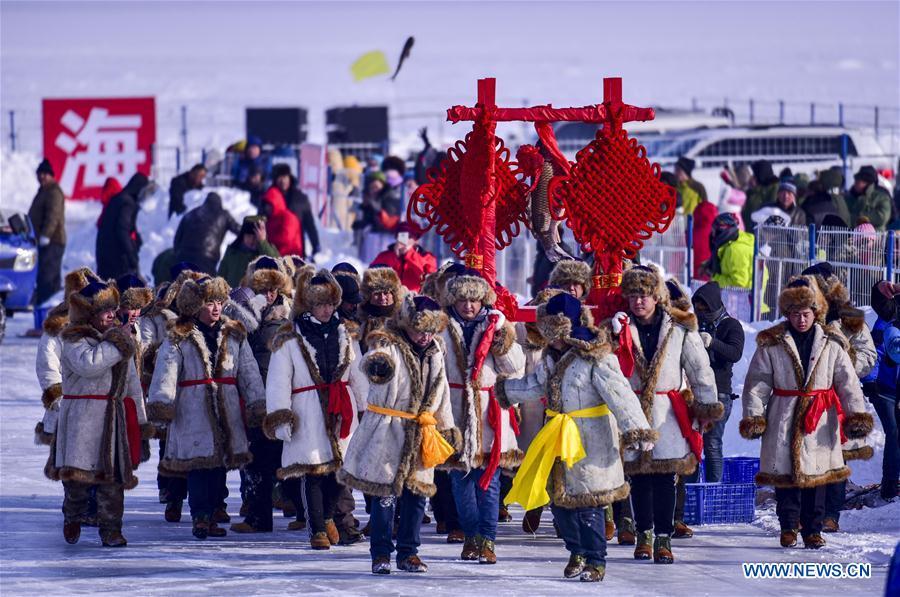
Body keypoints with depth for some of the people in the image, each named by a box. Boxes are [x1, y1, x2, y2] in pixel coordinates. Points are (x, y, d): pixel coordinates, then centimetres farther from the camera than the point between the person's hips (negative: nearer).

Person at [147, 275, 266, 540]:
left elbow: (249, 372, 11)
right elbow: (166, 370, -9)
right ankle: (200, 516, -5)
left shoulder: (234, 335, 12)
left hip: (226, 408, 4)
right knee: (198, 461, -8)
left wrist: (257, 404, 3)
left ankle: (212, 514, 12)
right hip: (193, 410, -4)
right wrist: (161, 402, -21)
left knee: (220, 462, 4)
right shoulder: (178, 337, 1)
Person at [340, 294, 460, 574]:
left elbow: (441, 391, 23)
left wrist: (448, 428, 24)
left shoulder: (434, 353, 13)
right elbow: (372, 361, -33)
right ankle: (381, 553, 3)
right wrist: (377, 365, -57)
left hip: (420, 434, 6)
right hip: (387, 431, -6)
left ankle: (408, 552, 17)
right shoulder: (388, 346, -9)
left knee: (416, 493, 7)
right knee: (385, 494, -6)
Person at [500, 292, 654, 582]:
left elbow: (620, 396, -23)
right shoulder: (552, 358, 9)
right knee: (559, 498, 12)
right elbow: (536, 385, 28)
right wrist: (507, 391, 37)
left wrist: (636, 429, -30)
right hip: (559, 439, 8)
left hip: (591, 441, -8)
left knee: (588, 503, -5)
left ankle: (595, 561, 7)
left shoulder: (596, 360, -17)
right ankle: (577, 552, 30)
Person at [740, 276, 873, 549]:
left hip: (819, 420, 1)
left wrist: (857, 414, -8)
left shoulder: (832, 343, 3)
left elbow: (848, 382, 1)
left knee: (817, 474, 4)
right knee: (785, 473, 2)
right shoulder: (771, 344, 0)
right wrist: (753, 416, -8)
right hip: (784, 419, -1)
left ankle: (812, 529, 14)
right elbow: (757, 383, 0)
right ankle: (788, 526, 14)